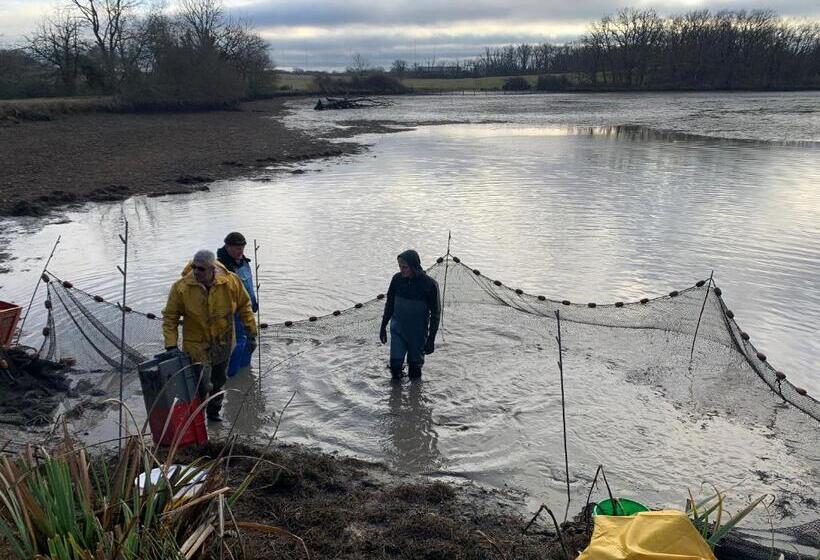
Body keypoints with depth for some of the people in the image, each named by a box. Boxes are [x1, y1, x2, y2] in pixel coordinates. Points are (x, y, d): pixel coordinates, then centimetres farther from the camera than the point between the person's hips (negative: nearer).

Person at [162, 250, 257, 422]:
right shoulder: (181, 287, -20)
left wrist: (251, 333, 0)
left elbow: (244, 306, 0)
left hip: (223, 344, 3)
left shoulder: (231, 282, -15)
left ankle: (214, 412, 47)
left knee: (218, 382, 22)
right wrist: (171, 346, -15)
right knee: (200, 386, -4)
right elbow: (170, 317, -10)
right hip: (196, 346, -3)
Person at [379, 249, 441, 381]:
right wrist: (383, 327, 12)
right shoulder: (397, 279, -7)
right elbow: (389, 304, 8)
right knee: (395, 362, -5)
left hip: (418, 333, -2)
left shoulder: (429, 284, -16)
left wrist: (431, 339, -9)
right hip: (398, 329, 2)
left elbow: (435, 313, -8)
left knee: (415, 364, 8)